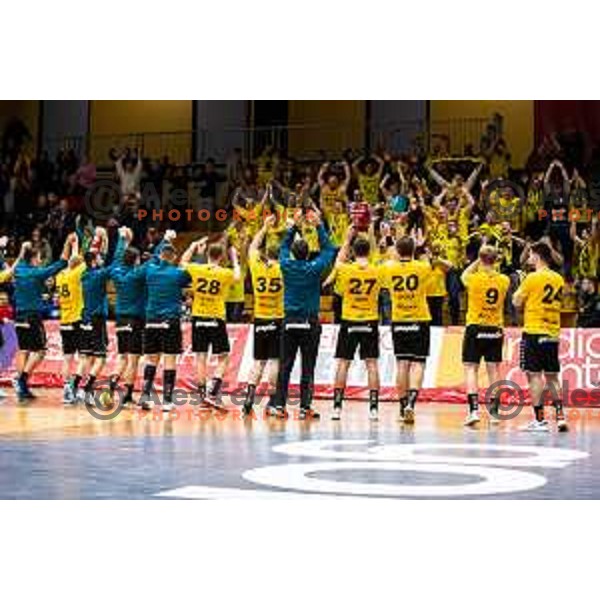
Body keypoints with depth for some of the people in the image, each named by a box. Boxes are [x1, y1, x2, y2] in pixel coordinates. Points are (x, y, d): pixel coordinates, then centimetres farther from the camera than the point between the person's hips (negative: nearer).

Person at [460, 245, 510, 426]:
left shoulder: (474, 278, -11)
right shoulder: (504, 280, -2)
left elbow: (464, 275, 13)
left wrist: (478, 261, 14)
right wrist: (491, 264, 19)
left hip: (475, 328, -3)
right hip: (495, 329, 3)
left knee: (471, 369, -1)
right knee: (493, 370, 9)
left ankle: (474, 410, -13)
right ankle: (494, 411, 12)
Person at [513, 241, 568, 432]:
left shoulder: (533, 278, -12)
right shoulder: (558, 279, 9)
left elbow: (517, 302, -5)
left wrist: (520, 288, 12)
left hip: (534, 332, -6)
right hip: (553, 333, 6)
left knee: (534, 375, -2)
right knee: (552, 376, 12)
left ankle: (539, 420, -3)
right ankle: (560, 416, 10)